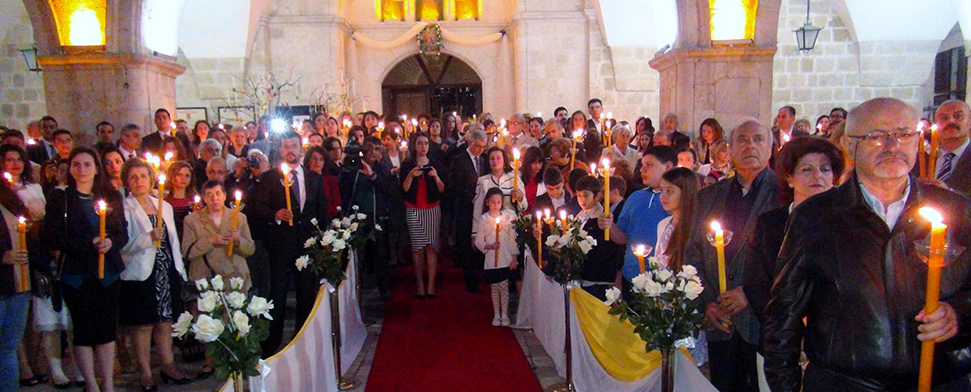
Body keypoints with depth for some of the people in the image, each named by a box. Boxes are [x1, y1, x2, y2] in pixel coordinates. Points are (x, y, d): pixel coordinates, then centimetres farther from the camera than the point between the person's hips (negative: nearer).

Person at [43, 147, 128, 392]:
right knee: (84, 331, 5)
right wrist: (88, 245, -17)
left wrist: (111, 242, -14)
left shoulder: (112, 197, 9)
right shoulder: (59, 198, 1)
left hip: (108, 273, 2)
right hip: (76, 275, -2)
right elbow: (52, 238, -7)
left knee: (107, 330, 5)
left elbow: (123, 233, 7)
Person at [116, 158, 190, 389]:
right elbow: (123, 245, -13)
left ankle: (169, 367, 19)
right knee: (143, 325, 1)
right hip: (141, 274, -5)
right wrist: (149, 238, -27)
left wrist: (180, 271, 14)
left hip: (167, 272, 5)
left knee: (166, 321, 10)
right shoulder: (124, 208, -4)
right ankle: (145, 373, 12)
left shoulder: (164, 206, 13)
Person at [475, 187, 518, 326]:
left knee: (504, 287, 0)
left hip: (506, 259, -1)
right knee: (494, 288, 8)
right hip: (491, 259, 1)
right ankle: (496, 315, 21)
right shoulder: (483, 219, -1)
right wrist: (490, 246, -16)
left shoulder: (509, 217, -2)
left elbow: (513, 239, 2)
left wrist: (514, 259, 0)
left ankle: (504, 315, 13)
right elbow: (478, 241, 2)